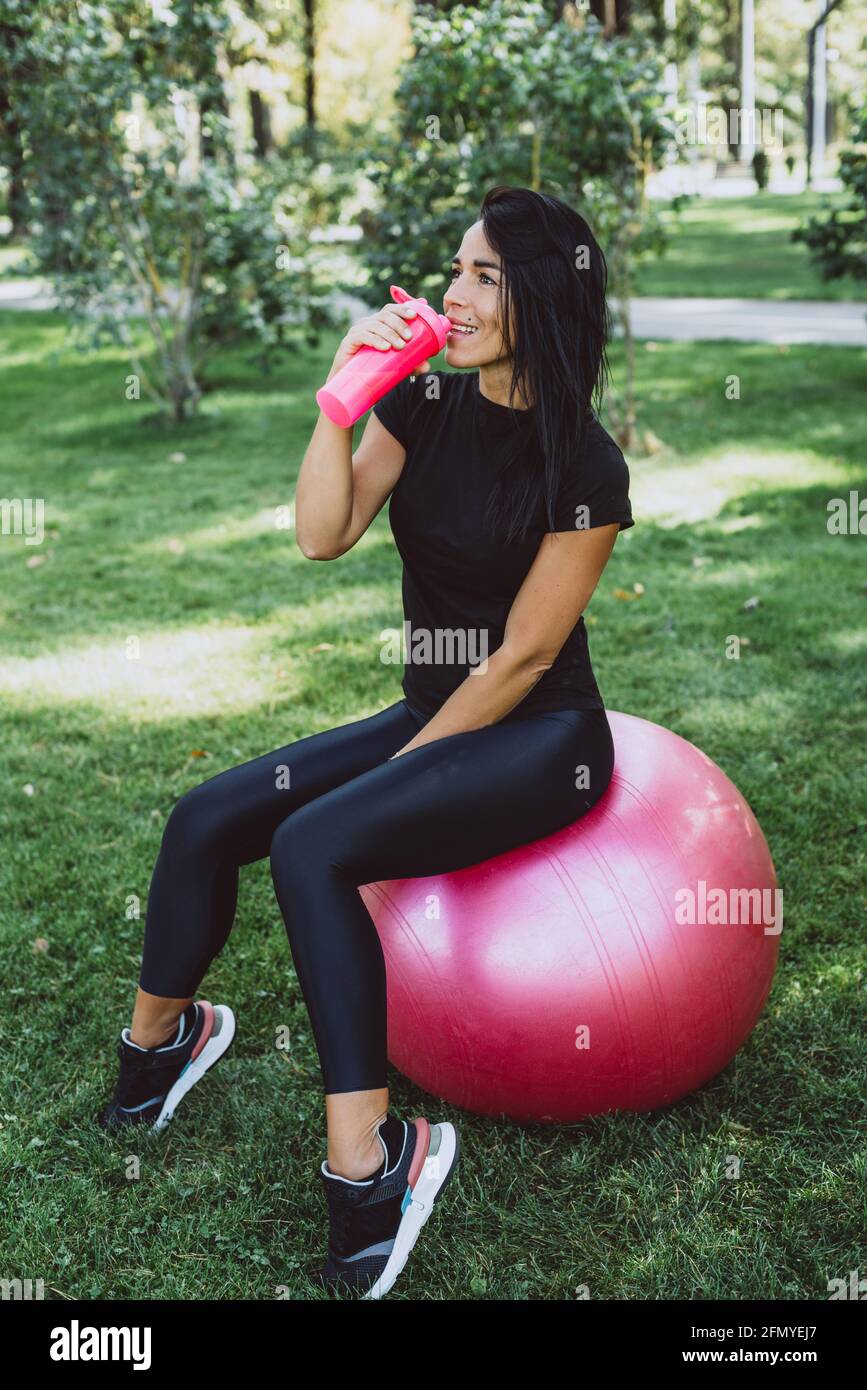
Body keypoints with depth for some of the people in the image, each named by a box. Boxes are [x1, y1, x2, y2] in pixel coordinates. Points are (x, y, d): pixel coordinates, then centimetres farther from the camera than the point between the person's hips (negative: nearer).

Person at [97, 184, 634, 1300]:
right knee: (206, 819, -4)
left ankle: (364, 1170, -25)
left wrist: (400, 768, -11)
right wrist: (342, 395, -17)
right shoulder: (424, 403, 2)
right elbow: (322, 534, -7)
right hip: (434, 712, 7)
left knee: (315, 845, -29)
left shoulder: (582, 465, -16)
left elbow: (523, 655, -14)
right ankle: (152, 1046, 19)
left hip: (540, 740, -7)